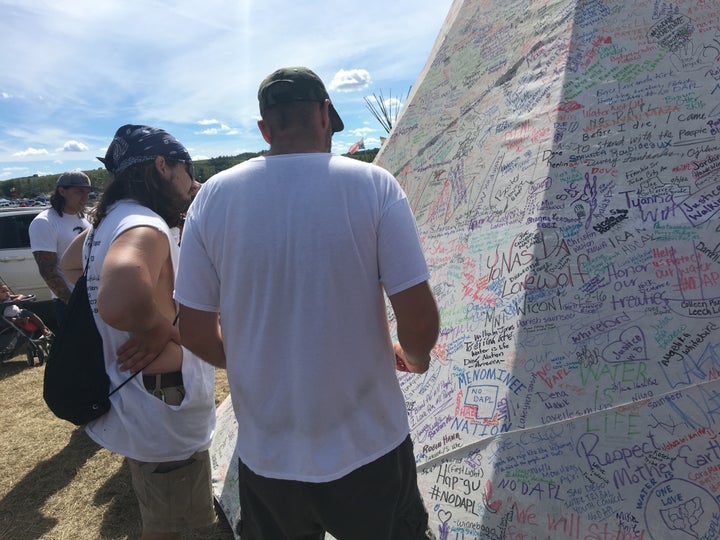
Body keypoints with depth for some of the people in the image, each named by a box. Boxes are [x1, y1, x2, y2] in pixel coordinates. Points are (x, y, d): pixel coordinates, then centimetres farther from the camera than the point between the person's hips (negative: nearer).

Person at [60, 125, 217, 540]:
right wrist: (163, 327, -27)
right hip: (166, 420, -10)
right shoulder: (145, 228, -26)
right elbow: (122, 303, -48)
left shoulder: (109, 223, 6)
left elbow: (70, 263, 29)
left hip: (141, 411, 10)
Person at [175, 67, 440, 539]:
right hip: (370, 450, -2)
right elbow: (419, 318, -16)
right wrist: (415, 357, 7)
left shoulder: (213, 196, -6)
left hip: (265, 458, 3)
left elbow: (196, 332, -3)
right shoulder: (374, 185, -14)